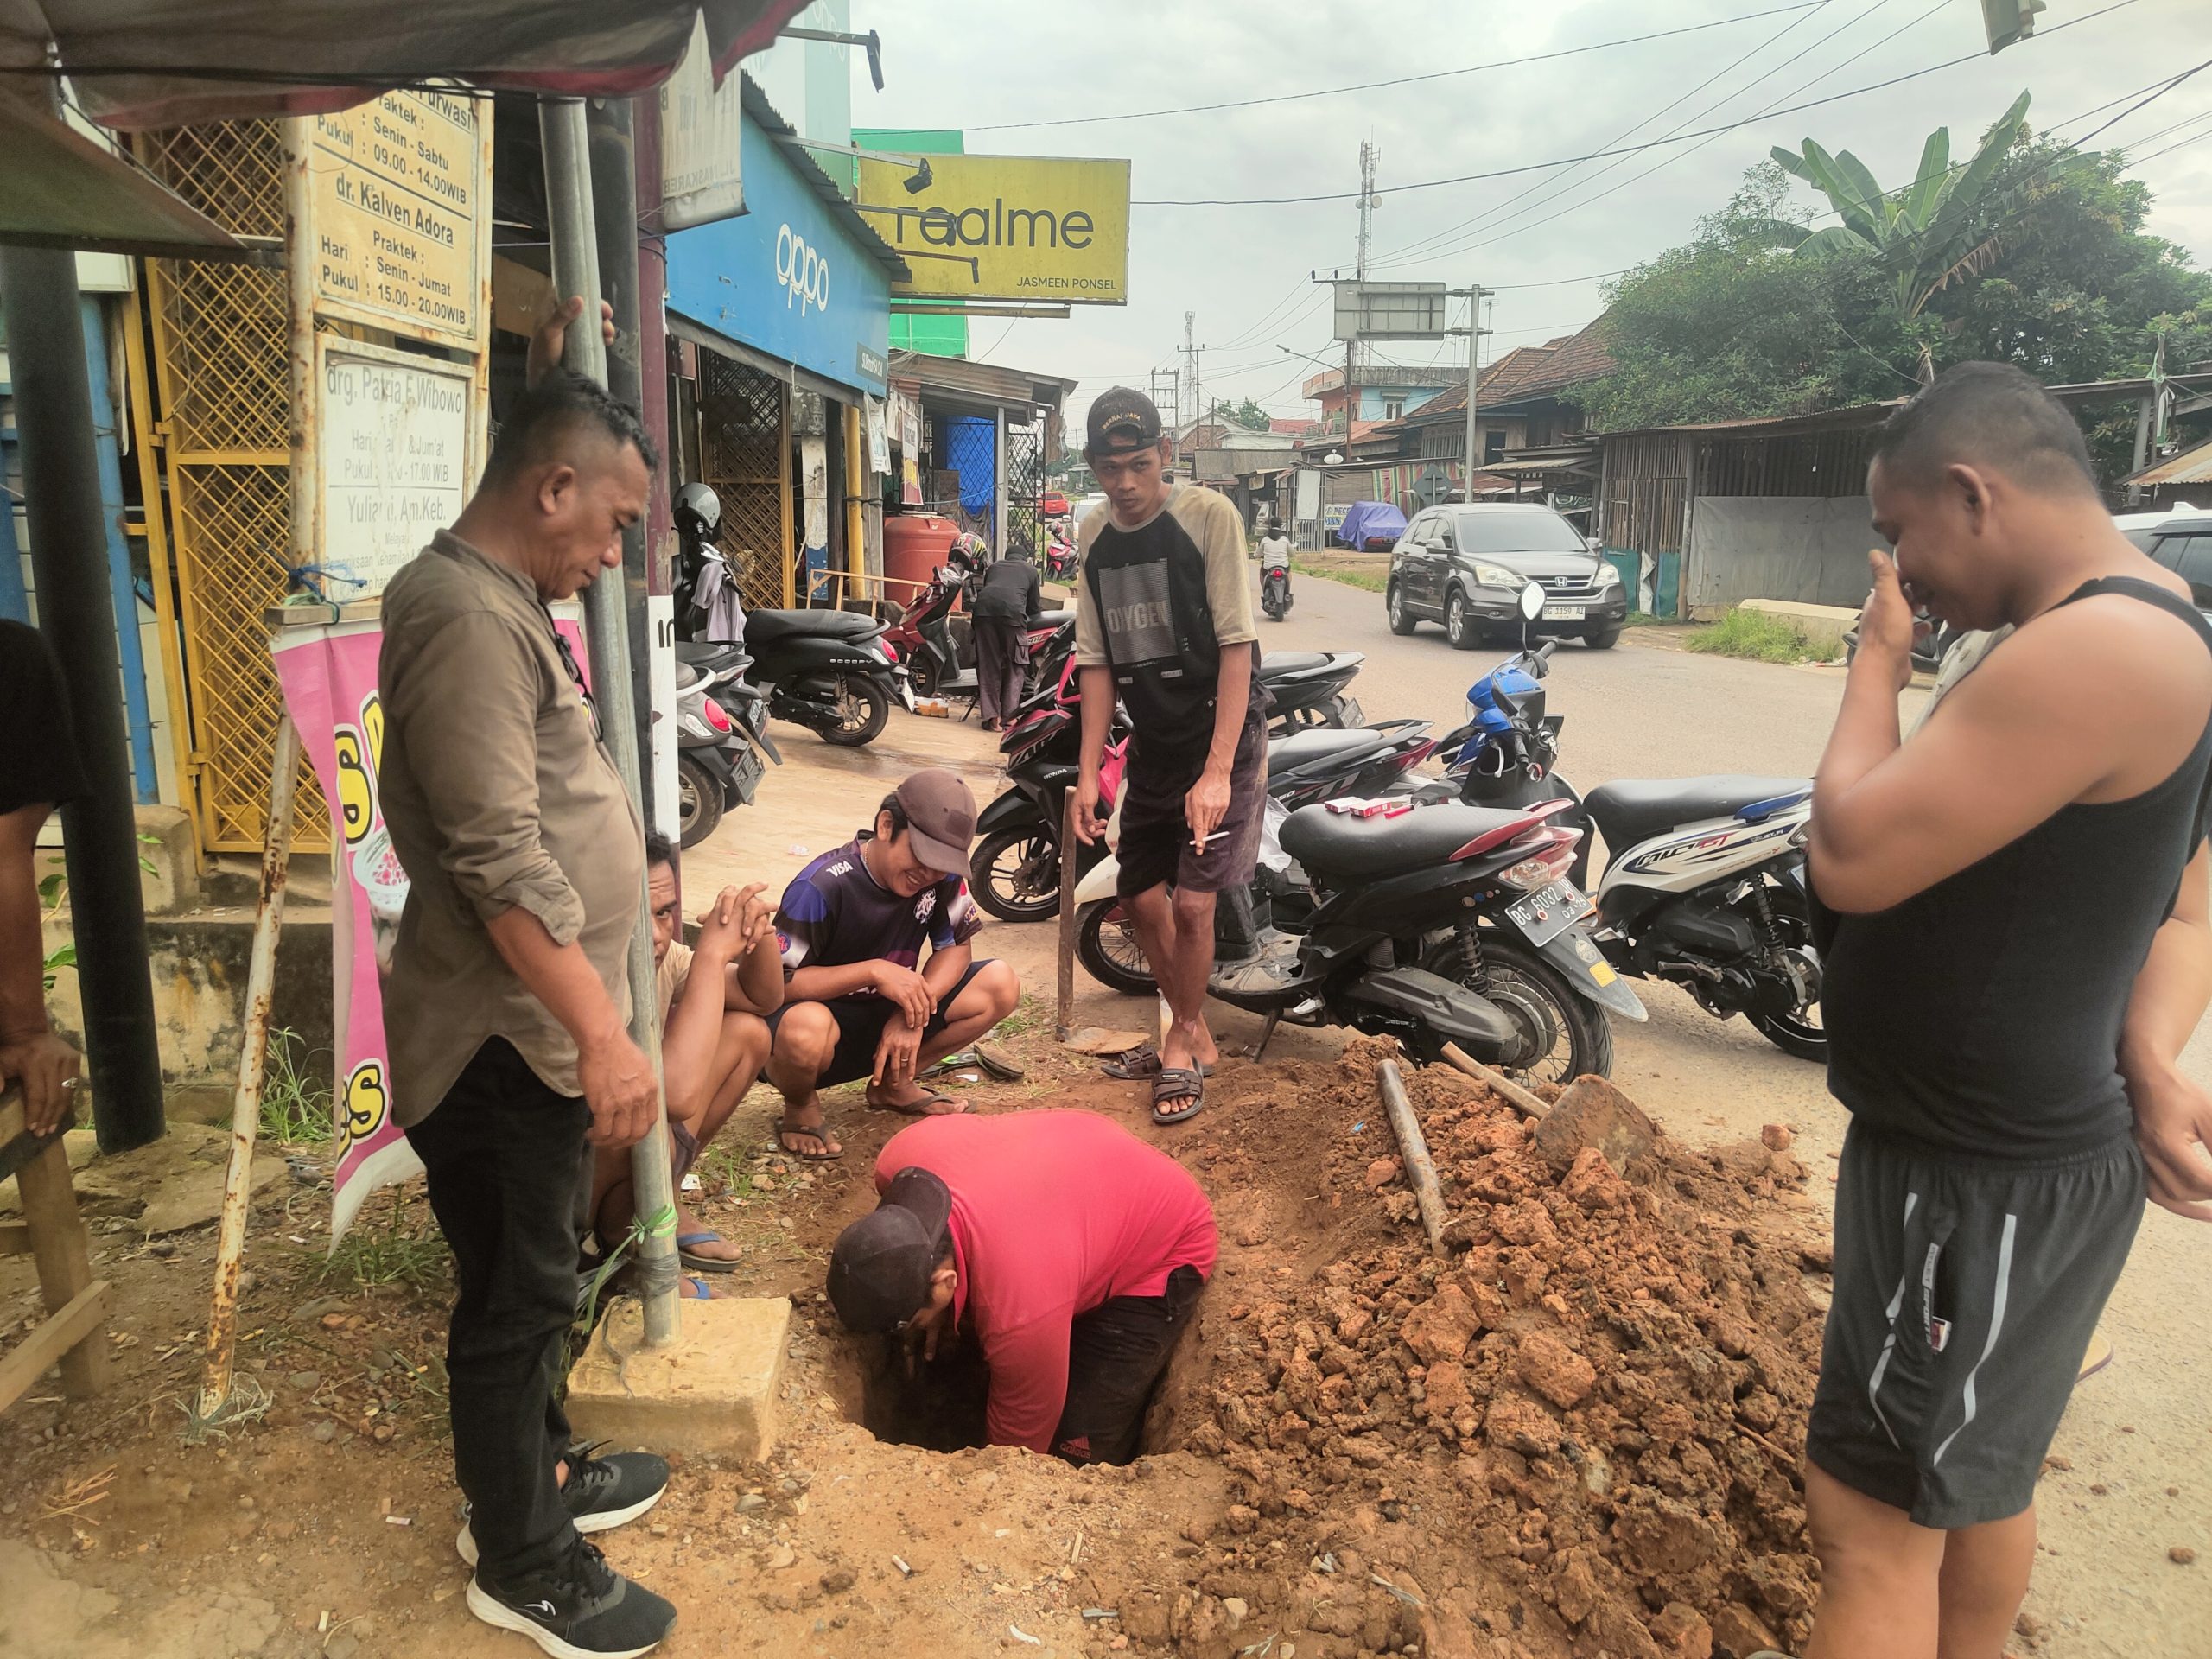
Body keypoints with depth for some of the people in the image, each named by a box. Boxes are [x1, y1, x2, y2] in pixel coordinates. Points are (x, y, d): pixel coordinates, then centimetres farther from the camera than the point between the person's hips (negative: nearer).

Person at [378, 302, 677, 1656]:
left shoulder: (504, 595, 8)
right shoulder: (464, 617, -23)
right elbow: (501, 862, -28)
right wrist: (603, 1036, -27)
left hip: (539, 1031, 11)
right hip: (505, 1042, -11)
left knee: (535, 1283, 25)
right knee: (517, 1303, 7)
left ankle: (537, 1475, 45)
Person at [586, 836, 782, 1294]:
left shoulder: (658, 954, -11)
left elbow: (763, 999, 3)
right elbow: (678, 1094, -45)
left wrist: (757, 932, -20)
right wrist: (711, 951, -39)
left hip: (616, 1152, 8)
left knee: (748, 1033, 1)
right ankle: (627, 1237, -3)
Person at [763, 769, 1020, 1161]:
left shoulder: (942, 875, -10)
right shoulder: (821, 887, -25)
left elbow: (956, 947, -3)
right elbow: (775, 984, -26)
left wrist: (914, 1014, -20)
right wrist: (874, 971, -33)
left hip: (891, 1021, 6)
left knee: (1001, 985, -10)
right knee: (805, 1028, -42)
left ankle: (894, 1084, 8)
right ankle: (801, 1105, -3)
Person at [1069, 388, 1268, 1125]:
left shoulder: (1209, 515, -13)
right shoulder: (1095, 537, 4)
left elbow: (1236, 644, -16)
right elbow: (1098, 661, 7)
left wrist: (1218, 770, -22)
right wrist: (1089, 771, 1)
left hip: (1222, 732, -6)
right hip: (1152, 742, 6)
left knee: (1191, 900, -11)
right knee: (1143, 896, 9)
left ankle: (1183, 1036, 14)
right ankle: (1193, 1033, 29)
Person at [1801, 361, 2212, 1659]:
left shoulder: (2094, 650, -25)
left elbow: (1851, 858, -27)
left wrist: (1879, 661, -11)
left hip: (1981, 1182, -10)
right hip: (2013, 1143, 10)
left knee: (1873, 1512, 2)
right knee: (1978, 1471, 26)